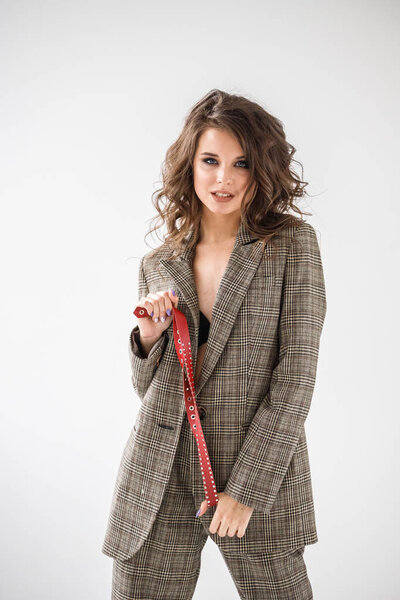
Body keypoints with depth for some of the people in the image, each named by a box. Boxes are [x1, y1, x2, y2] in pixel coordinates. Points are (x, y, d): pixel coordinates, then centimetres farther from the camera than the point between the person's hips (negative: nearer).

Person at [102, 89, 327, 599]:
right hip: (160, 476, 3)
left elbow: (297, 374, -7)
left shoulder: (292, 243, -1)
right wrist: (148, 337, -6)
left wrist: (247, 488, -12)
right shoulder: (157, 266, 9)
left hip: (261, 467, -2)